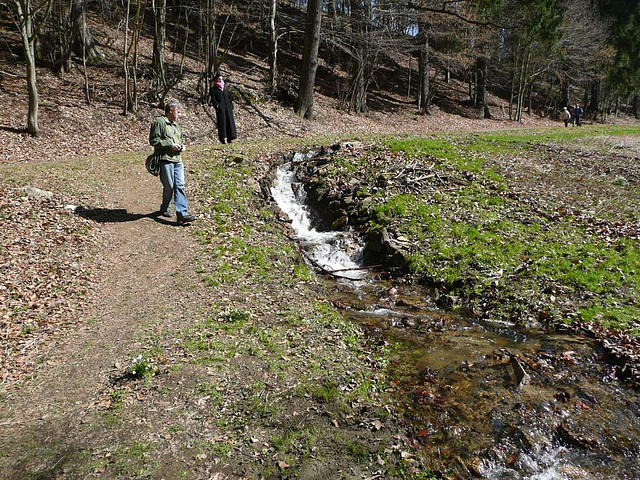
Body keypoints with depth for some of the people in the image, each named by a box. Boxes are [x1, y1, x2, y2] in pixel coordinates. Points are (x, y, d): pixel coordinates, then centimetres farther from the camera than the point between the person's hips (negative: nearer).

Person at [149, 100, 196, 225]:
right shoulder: (159, 122, -4)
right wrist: (170, 145, -14)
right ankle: (165, 209, 20)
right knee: (169, 186, -2)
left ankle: (182, 214, -5)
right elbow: (153, 140, -11)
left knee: (180, 186, -2)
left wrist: (181, 146, 11)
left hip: (177, 160, 7)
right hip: (165, 160, -7)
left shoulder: (176, 125, 22)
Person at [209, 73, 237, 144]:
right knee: (222, 122, -7)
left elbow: (229, 97, 19)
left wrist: (231, 106, 9)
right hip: (220, 109, -5)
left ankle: (229, 138, 6)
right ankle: (223, 138, -5)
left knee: (230, 121, 2)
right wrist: (217, 106, -20)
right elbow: (213, 99, -6)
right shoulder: (213, 89, 2)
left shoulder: (225, 88, 19)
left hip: (228, 108, 5)